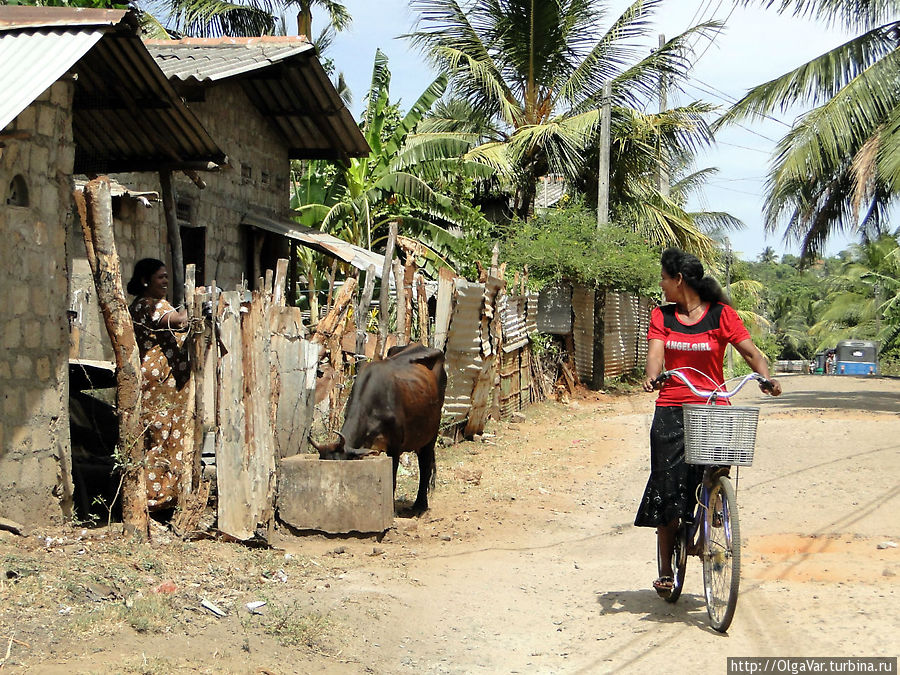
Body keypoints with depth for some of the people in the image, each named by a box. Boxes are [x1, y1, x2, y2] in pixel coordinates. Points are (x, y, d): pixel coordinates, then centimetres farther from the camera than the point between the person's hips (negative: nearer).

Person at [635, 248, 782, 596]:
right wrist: (652, 375, -29)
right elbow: (656, 350, -7)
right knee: (669, 488, -2)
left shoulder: (721, 314, 1)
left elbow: (749, 350, -6)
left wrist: (766, 375, -26)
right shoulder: (662, 316, 8)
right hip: (672, 412, 2)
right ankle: (665, 570, 7)